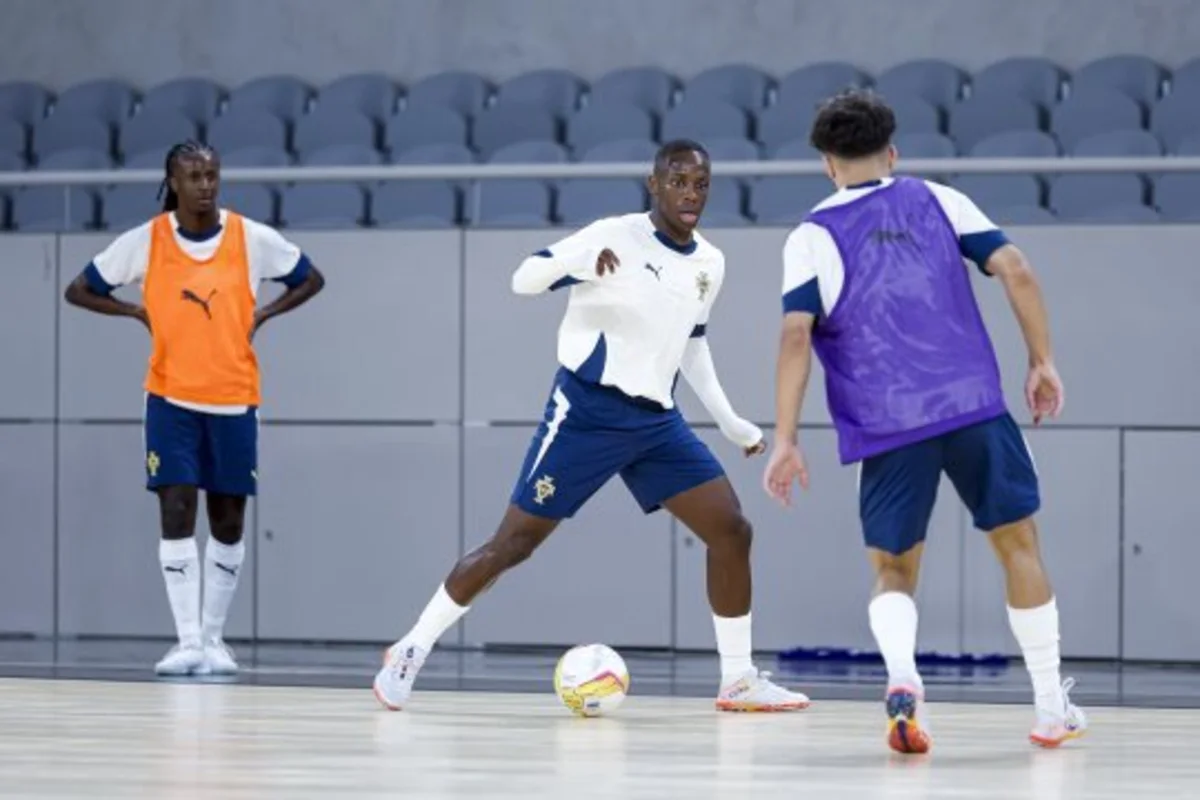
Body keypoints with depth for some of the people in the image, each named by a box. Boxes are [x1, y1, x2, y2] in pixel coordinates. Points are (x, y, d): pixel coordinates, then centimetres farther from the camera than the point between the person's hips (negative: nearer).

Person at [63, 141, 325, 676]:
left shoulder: (252, 238, -5)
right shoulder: (145, 241, -6)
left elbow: (311, 280, 9)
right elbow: (80, 291, 4)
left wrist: (261, 316, -3)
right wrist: (140, 314, -7)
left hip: (234, 399, 1)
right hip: (172, 397, -1)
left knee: (228, 521, 7)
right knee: (176, 511, -11)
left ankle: (214, 639, 19)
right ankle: (188, 641, -10)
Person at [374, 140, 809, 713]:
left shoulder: (710, 264, 8)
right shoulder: (616, 237, -11)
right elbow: (522, 280, -13)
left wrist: (729, 421, 22)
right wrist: (577, 259, -33)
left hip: (656, 421, 6)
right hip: (587, 412, -6)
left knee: (732, 531, -4)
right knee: (515, 542, -5)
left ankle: (738, 680, 7)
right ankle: (410, 651, 8)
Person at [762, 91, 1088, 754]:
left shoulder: (811, 238, 6)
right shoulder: (938, 201, 12)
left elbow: (796, 334, -6)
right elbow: (1015, 271, 3)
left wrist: (785, 441, -5)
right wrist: (1042, 362, 10)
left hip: (885, 426, -1)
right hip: (972, 406, 1)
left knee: (893, 571, 11)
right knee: (1017, 543, 16)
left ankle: (902, 679, -20)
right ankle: (1052, 709, 18)